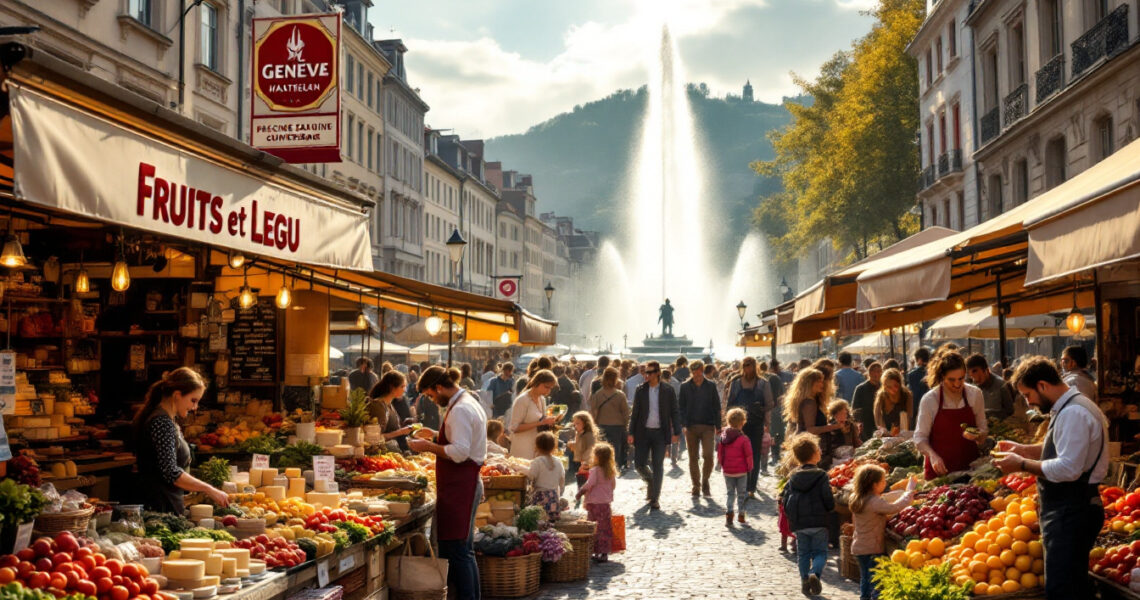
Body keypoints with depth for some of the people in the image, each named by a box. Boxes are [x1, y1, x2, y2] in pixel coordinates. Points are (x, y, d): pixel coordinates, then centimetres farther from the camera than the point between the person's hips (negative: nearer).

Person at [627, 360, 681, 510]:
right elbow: (635, 412, 5)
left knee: (658, 466, -1)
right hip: (643, 432, 1)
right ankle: (651, 482, 32)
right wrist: (631, 433, -1)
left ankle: (655, 498, 7)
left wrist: (676, 432, -4)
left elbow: (674, 412, 3)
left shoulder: (667, 391, 0)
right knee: (640, 464, 0)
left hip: (660, 433, -1)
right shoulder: (640, 390, 3)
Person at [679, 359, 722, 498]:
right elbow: (681, 407, 4)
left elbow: (716, 407, 8)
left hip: (707, 426, -1)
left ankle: (705, 481, 10)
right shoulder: (685, 387, 4)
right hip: (691, 427, 1)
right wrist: (683, 425, -7)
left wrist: (718, 426, 3)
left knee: (708, 455, -12)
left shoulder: (711, 386, 5)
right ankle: (696, 486, 14)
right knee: (693, 458, 4)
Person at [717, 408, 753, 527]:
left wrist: (722, 466, 19)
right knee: (741, 493, 10)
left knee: (730, 492, 12)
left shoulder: (723, 437, -2)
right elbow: (749, 455, -10)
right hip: (741, 471, -3)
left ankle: (728, 512, -4)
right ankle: (741, 515, 13)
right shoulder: (743, 439, -15)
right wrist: (750, 468, 5)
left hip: (727, 471, 3)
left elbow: (720, 454, 6)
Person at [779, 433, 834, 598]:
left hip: (799, 524, 3)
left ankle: (805, 581, 11)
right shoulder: (821, 475, -9)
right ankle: (815, 573, -19)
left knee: (803, 554, 15)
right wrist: (828, 509, 12)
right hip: (819, 523, -3)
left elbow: (785, 500, 1)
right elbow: (829, 501, -10)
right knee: (820, 552, 5)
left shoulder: (793, 477, 1)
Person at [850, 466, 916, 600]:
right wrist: (910, 489, -19)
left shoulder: (855, 499, 4)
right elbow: (895, 507, -29)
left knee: (865, 579, 17)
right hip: (873, 548, -8)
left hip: (858, 547, 8)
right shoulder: (875, 502, -22)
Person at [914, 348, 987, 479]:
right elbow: (920, 438, -7)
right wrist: (933, 456, -24)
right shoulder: (929, 400, -10)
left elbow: (983, 429, 9)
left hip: (969, 466, 2)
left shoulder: (975, 394, -1)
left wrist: (977, 435, -13)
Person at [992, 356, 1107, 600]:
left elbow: (1068, 469, -26)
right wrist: (1024, 449, 14)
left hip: (1071, 513, -11)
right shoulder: (1069, 408, 13)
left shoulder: (1073, 414, -20)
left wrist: (1022, 464, -16)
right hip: (1070, 509, 11)